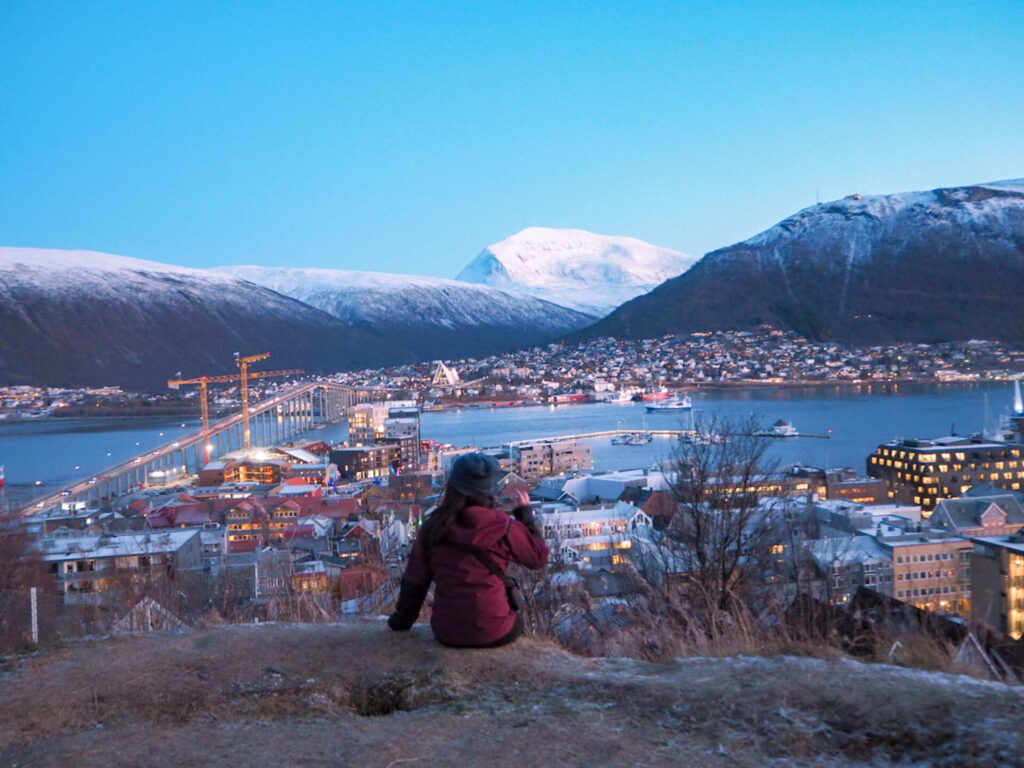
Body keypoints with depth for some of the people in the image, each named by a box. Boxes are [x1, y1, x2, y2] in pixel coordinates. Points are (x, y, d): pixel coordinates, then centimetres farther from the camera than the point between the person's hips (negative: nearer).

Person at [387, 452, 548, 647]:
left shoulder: (432, 528, -5)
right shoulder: (502, 527, -14)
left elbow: (414, 580, 3)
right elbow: (539, 556, -1)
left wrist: (401, 620, 18)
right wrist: (525, 512, 9)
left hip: (446, 634, 3)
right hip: (494, 634, -3)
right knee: (517, 622, 33)